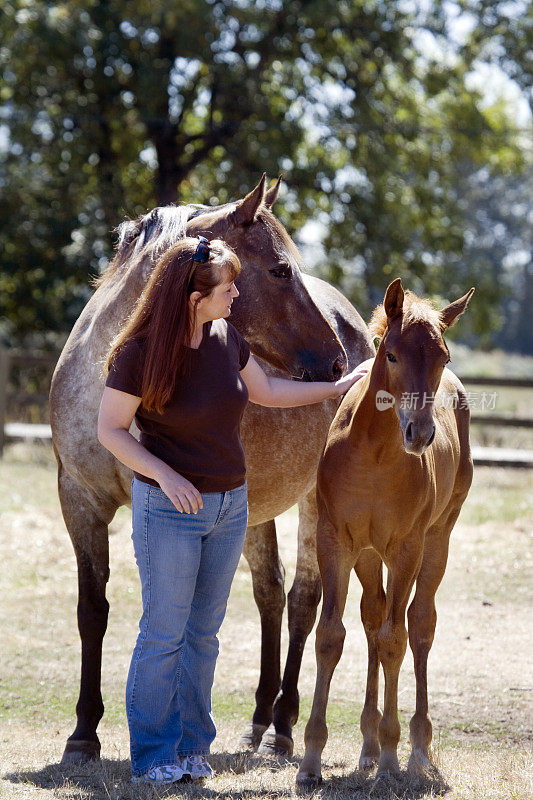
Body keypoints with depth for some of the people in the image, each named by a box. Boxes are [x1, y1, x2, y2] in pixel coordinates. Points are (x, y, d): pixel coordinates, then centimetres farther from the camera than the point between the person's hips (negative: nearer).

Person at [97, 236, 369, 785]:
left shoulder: (226, 337, 1)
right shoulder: (139, 352, -17)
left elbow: (265, 391, 17)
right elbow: (109, 429, -12)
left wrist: (339, 387, 16)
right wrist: (164, 474, -24)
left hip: (230, 506, 6)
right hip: (168, 508, -6)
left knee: (204, 632, 12)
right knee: (164, 634, -1)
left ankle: (192, 745, 21)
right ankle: (152, 755, 9)